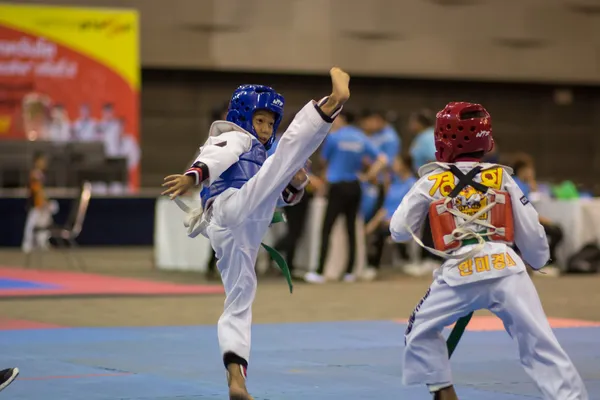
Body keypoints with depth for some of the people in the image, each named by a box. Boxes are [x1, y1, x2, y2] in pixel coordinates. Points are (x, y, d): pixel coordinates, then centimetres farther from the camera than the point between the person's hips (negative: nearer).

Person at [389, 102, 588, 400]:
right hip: (507, 269, 1)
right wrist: (538, 260, 35)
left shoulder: (430, 182, 8)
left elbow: (399, 231, 14)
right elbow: (530, 232, 15)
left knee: (421, 330, 21)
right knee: (540, 343, -2)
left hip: (459, 274, -1)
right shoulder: (501, 177, 12)